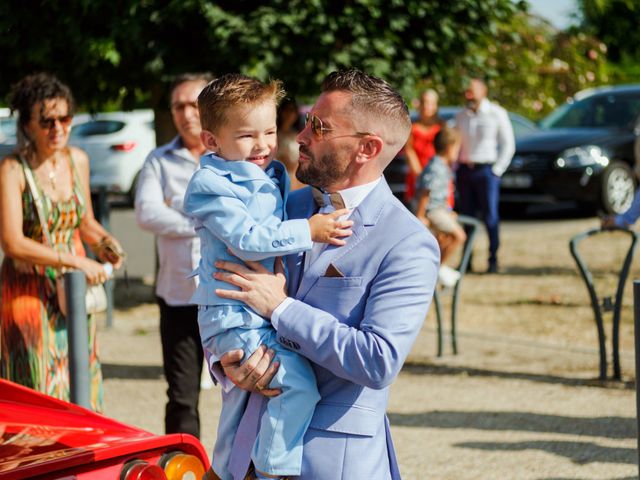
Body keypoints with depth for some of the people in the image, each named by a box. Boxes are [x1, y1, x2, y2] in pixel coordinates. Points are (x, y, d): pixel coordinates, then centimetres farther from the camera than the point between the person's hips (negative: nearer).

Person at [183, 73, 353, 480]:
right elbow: (247, 240, -24)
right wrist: (308, 230, -24)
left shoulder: (274, 177, 13)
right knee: (298, 385, -24)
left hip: (267, 314, 10)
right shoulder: (212, 186, -14)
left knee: (240, 408, 22)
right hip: (235, 318, -9)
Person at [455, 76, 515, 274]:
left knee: (491, 217, -6)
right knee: (466, 217, 2)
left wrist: (497, 169, -6)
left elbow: (508, 144, 0)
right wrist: (456, 168, 7)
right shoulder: (461, 116, 13)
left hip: (486, 169, -4)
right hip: (464, 170, 4)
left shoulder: (496, 114, 0)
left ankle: (493, 260, -2)